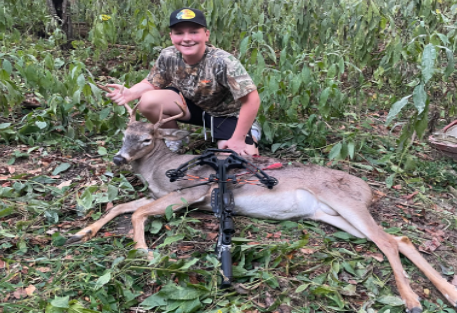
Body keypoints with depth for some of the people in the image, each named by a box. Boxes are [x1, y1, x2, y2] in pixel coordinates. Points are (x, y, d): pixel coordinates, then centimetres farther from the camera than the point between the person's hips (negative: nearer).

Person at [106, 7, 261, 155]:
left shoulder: (223, 61, -32)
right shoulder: (168, 56, -17)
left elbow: (252, 99, -30)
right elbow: (151, 83, 0)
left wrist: (237, 139, -26)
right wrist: (130, 93, -23)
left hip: (225, 113, -3)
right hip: (192, 104, 4)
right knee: (148, 101, -21)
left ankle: (251, 135, 14)